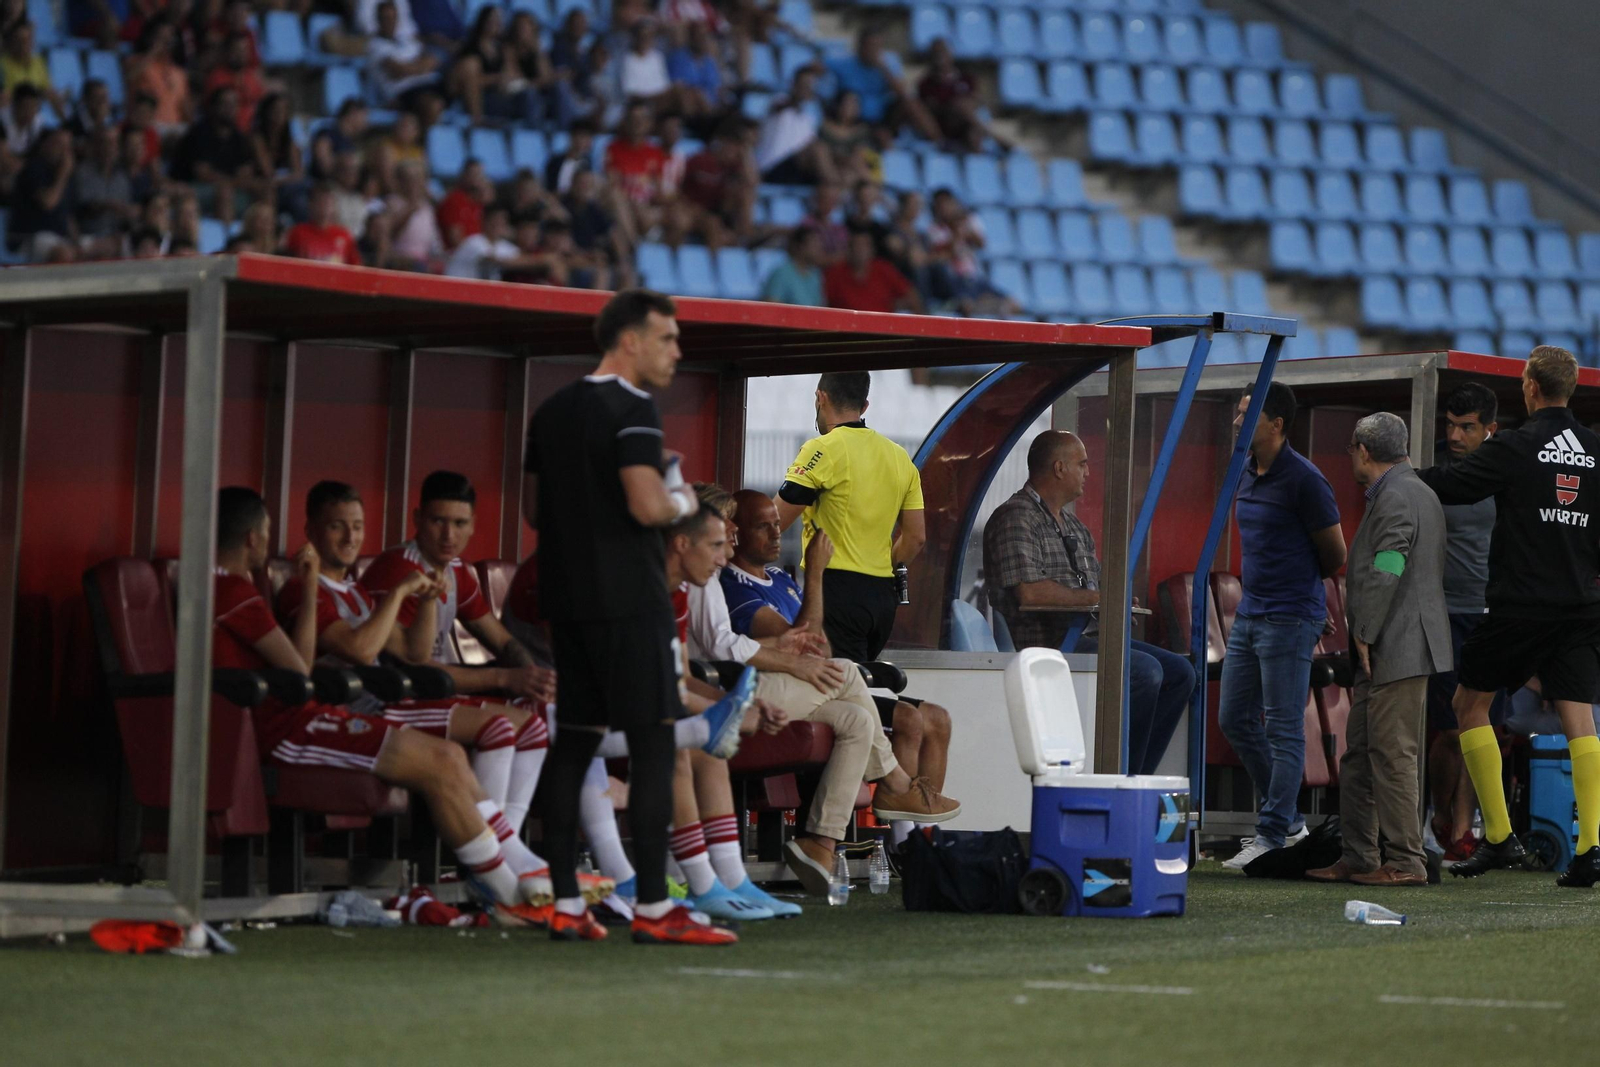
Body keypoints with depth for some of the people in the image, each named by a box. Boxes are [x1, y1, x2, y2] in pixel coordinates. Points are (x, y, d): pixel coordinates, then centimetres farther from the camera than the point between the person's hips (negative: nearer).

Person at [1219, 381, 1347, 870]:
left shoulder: (1303, 480, -14)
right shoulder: (1246, 476, 11)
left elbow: (1335, 557, -6)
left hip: (1290, 618, -9)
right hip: (1249, 613, 9)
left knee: (1283, 728, -5)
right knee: (1235, 719, 13)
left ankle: (1273, 836, -3)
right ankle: (1287, 817, 23)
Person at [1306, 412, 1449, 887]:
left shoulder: (1397, 497, -12)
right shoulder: (1417, 493, 21)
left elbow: (1386, 573, -20)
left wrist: (1365, 636, -16)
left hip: (1396, 648, -11)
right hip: (1390, 652, 11)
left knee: (1393, 755, -9)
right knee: (1359, 755, 13)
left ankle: (1406, 861, -7)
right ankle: (1358, 858, 16)